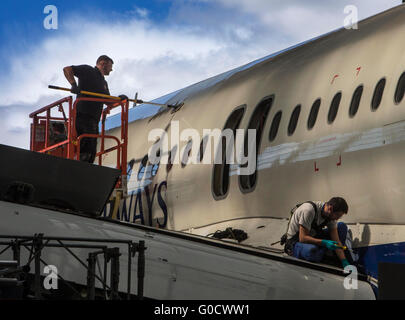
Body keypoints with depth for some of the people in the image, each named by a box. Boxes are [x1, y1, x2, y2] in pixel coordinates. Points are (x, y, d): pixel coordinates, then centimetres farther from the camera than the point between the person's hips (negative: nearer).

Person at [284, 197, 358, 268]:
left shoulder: (331, 215, -8)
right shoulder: (309, 210, -30)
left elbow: (336, 240, -6)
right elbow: (302, 238, -31)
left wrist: (344, 262, -16)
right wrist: (324, 242, -38)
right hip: (296, 242, -7)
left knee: (342, 226, -2)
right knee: (311, 250, -42)